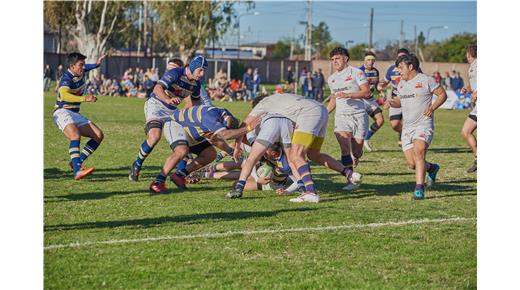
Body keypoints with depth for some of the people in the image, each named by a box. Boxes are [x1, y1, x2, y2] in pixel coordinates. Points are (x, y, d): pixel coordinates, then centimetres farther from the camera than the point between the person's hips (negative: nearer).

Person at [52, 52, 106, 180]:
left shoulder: (82, 72, 6)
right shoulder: (67, 78, -19)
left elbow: (86, 67, 34)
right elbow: (64, 95, -39)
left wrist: (96, 64, 16)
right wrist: (85, 99, -46)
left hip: (75, 115, 9)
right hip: (62, 112, -9)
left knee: (98, 135, 0)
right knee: (75, 135, -35)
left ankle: (77, 162, 2)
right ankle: (77, 171, -47)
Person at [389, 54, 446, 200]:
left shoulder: (426, 80, -3)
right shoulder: (401, 84, 16)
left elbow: (443, 94, 2)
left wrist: (432, 107, -13)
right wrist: (393, 103, 6)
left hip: (424, 125, -6)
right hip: (407, 127, 6)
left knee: (418, 152, -27)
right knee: (412, 163, -1)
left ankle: (419, 189, -29)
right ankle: (431, 168, 31)